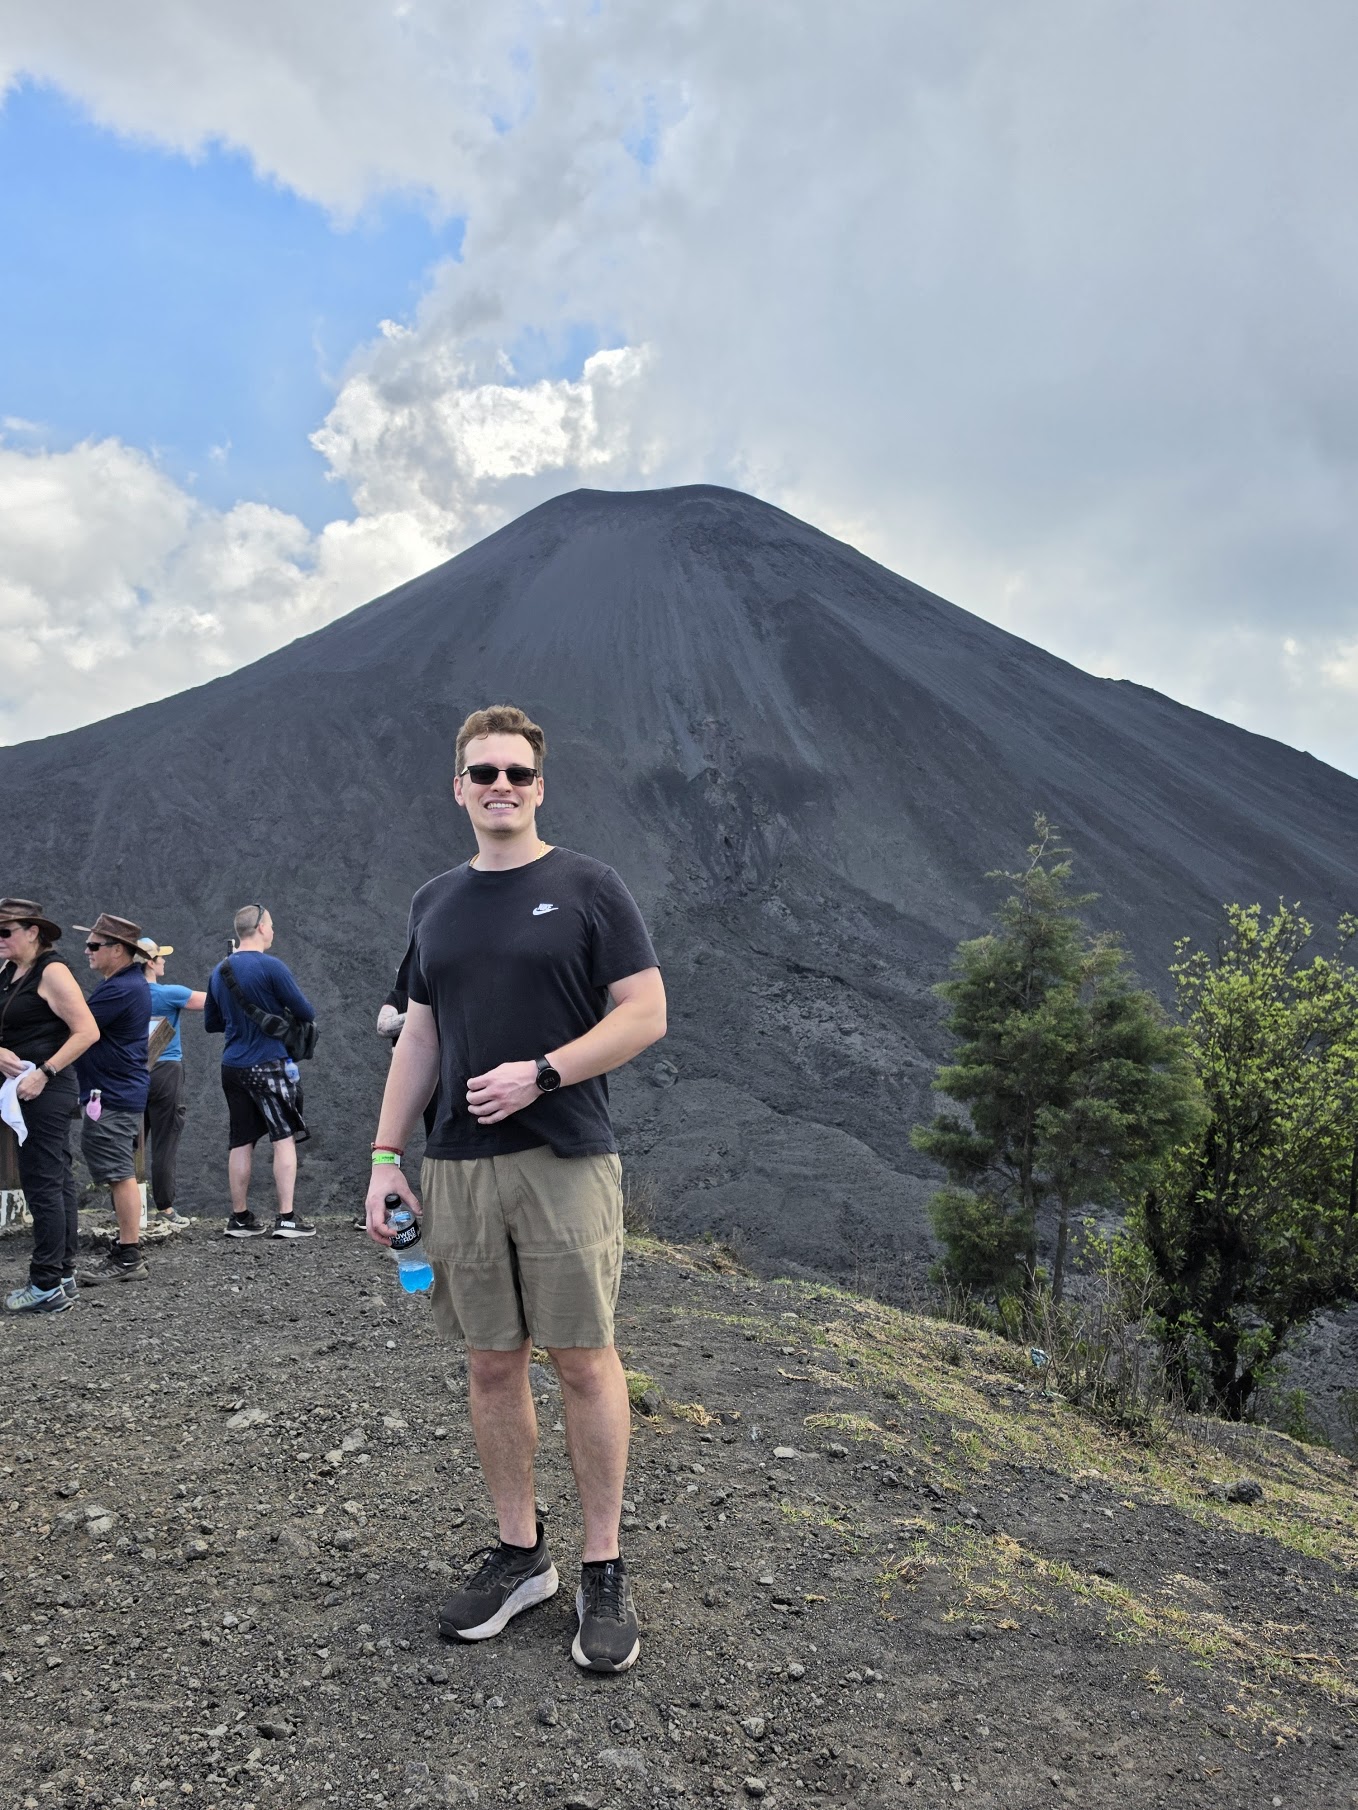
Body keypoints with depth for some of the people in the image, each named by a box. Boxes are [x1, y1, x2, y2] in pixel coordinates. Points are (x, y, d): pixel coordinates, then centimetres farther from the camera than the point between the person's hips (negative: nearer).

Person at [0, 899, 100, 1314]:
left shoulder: (51, 972, -13)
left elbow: (87, 1031, -19)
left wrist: (43, 1073, -21)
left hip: (47, 1091, -9)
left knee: (43, 1183, -6)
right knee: (58, 1181, 13)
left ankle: (47, 1287, -1)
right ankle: (63, 1274, 21)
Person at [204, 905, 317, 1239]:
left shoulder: (219, 971, 10)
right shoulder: (270, 966, -11)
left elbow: (211, 1022, 19)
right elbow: (306, 1011, -9)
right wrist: (307, 1016, 13)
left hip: (232, 1067, 6)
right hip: (269, 1064, -6)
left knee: (241, 1142, 10)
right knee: (285, 1138, -1)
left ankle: (240, 1218, 15)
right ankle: (287, 1218, -5)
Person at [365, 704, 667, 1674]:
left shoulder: (588, 886, -1)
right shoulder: (436, 902, 13)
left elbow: (646, 1015, -6)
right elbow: (420, 1037, 15)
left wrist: (541, 1073, -16)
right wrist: (387, 1155, 8)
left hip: (565, 1163, -4)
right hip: (458, 1168, 5)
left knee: (585, 1362, 2)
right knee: (492, 1365, 11)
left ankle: (604, 1570, 16)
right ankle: (520, 1553, 27)